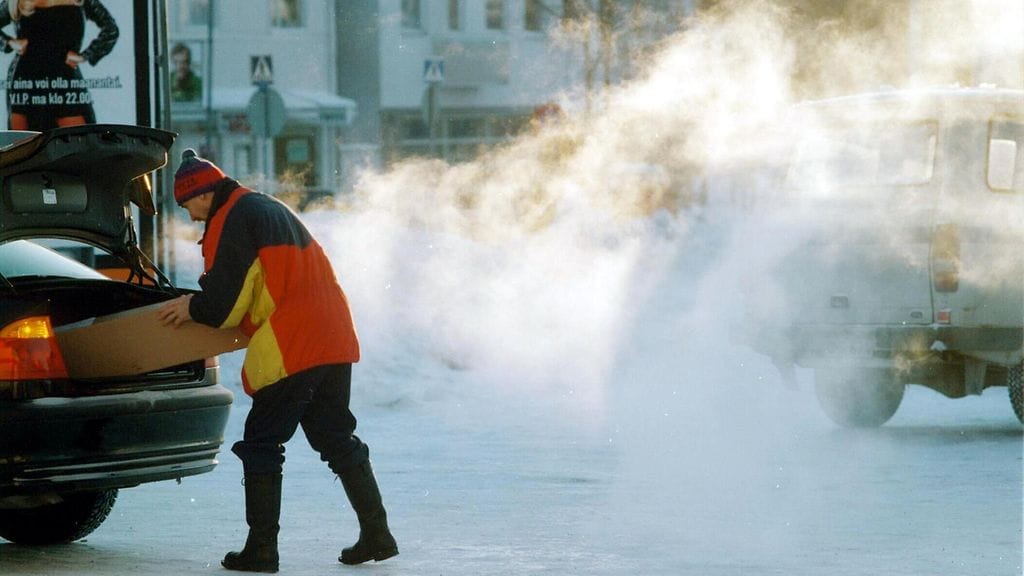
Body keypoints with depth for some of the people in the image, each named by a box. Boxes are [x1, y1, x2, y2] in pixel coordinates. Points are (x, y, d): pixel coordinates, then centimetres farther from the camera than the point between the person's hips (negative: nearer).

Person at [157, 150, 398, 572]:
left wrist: (193, 308, 9)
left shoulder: (232, 220, -8)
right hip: (335, 341, 9)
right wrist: (205, 304, 24)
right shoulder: (270, 208, 22)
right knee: (336, 438, 16)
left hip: (290, 350, -9)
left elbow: (224, 302, -12)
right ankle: (376, 533, 14)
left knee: (262, 445, -1)